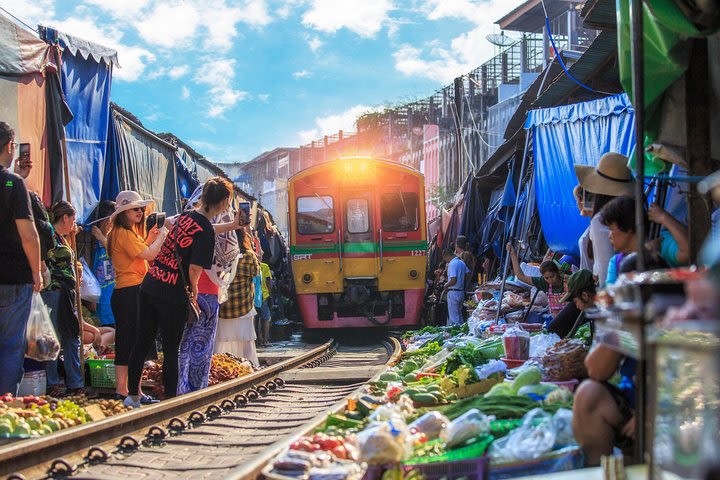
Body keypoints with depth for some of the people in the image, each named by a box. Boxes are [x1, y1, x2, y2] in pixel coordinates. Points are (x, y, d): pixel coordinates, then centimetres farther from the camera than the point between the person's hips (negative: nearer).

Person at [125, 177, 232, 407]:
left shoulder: (185, 216, 7)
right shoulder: (206, 232, -14)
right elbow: (195, 268, -20)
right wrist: (193, 290, -2)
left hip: (149, 286, 7)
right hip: (173, 296, -7)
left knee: (142, 343, 15)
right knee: (171, 351, 4)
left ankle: (133, 396, 27)